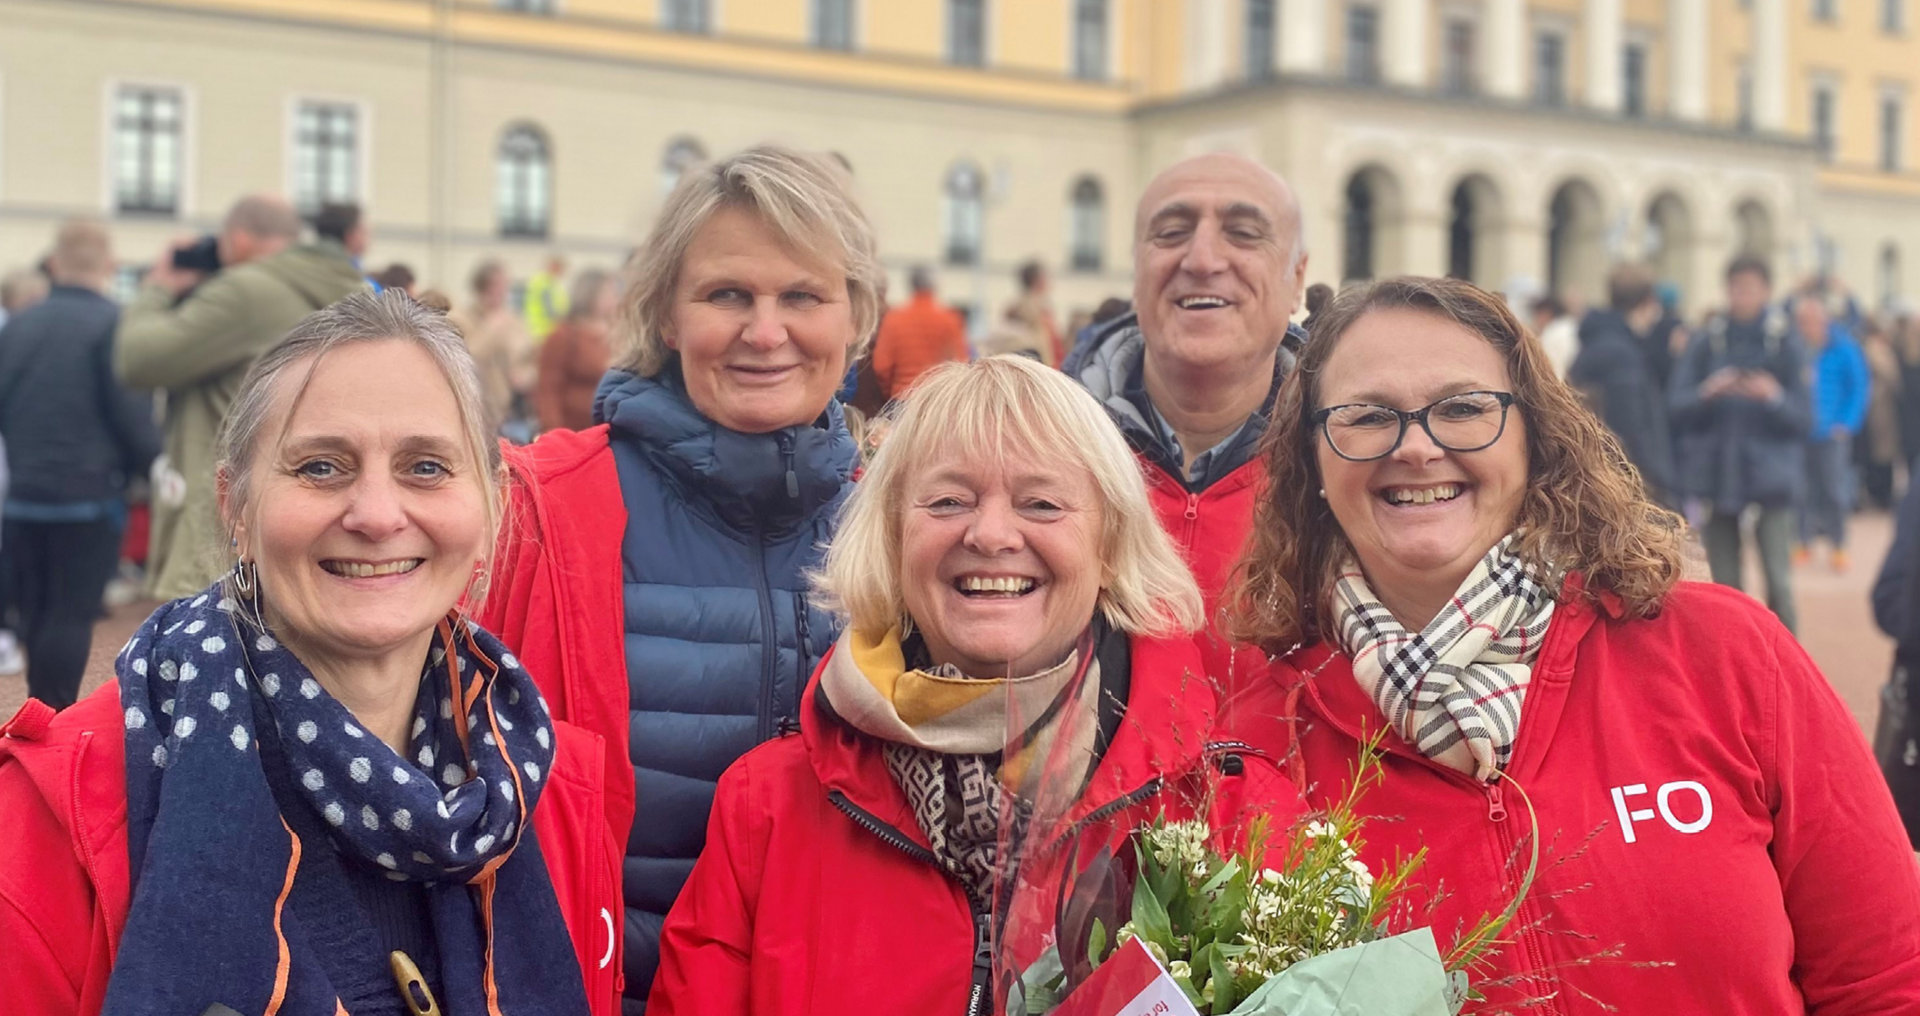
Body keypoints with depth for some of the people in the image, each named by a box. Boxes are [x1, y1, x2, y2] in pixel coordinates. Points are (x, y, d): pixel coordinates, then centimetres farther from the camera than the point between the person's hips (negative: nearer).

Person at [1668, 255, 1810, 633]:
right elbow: (1676, 407, 0)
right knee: (1725, 583, 6)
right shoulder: (1707, 341, 3)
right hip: (1719, 473, 2)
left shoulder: (1786, 343, -1)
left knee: (1778, 581, -8)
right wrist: (1706, 393, -19)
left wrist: (1775, 398, -20)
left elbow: (1803, 421, -1)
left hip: (1770, 474, -2)